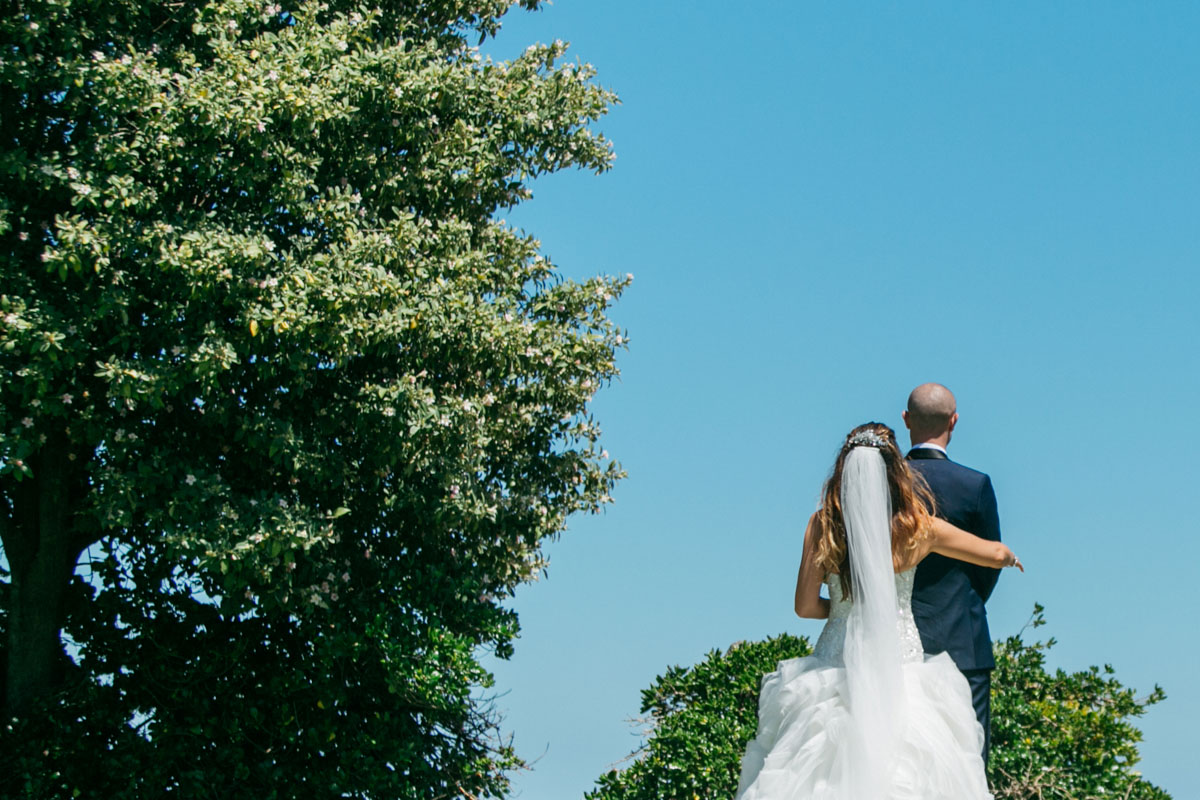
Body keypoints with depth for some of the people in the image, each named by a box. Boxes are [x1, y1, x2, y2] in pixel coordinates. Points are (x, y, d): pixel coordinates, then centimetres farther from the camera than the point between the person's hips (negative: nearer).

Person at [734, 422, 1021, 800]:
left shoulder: (821, 525, -4)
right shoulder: (916, 527, -5)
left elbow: (806, 605, -3)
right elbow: (996, 555, 6)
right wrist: (1010, 556, 29)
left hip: (837, 659, 1)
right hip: (899, 660, -1)